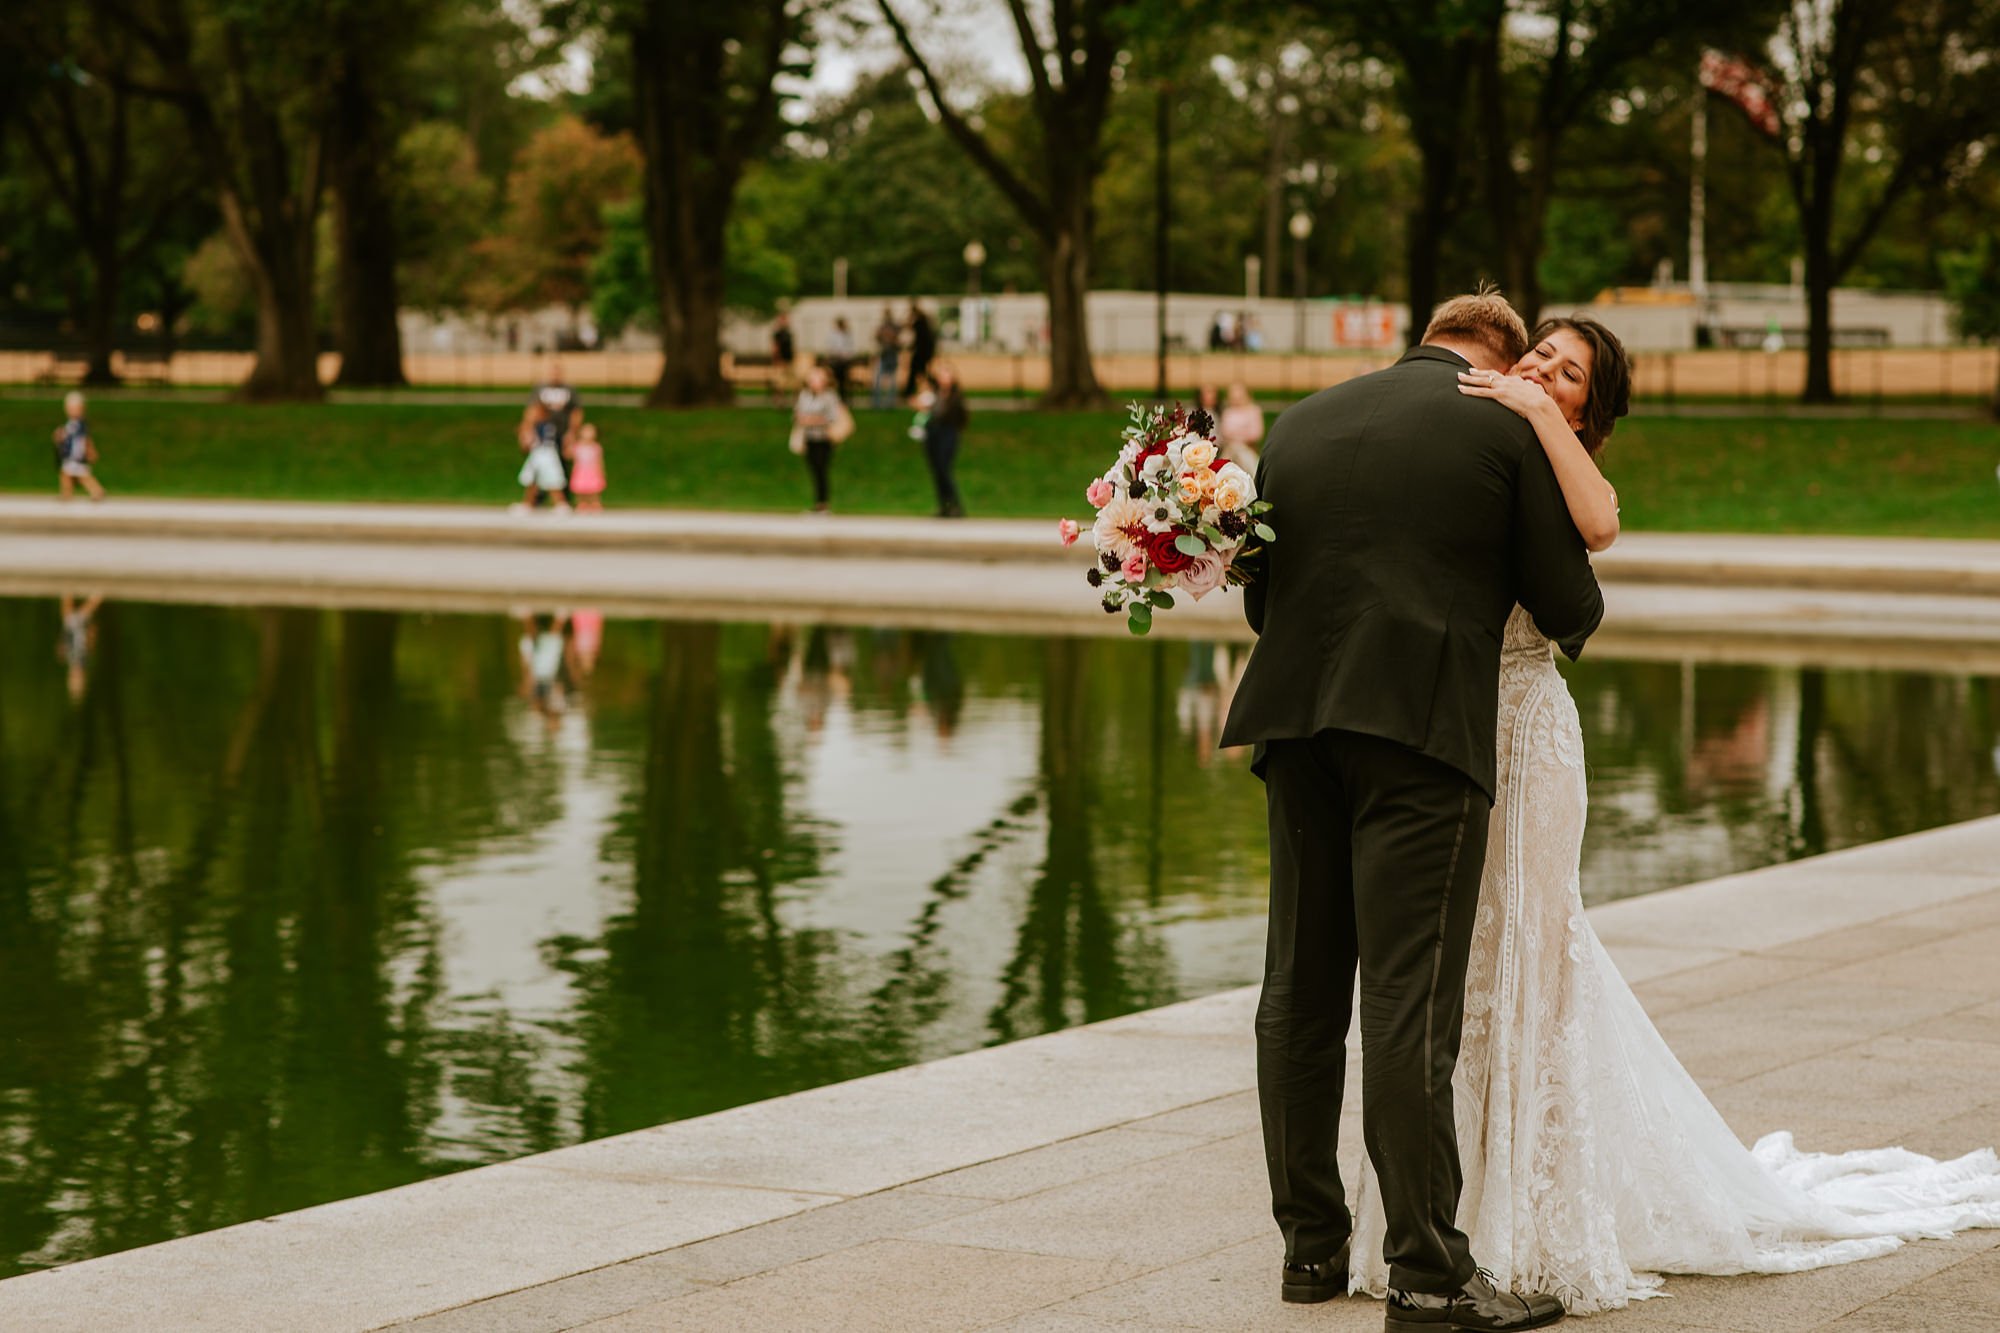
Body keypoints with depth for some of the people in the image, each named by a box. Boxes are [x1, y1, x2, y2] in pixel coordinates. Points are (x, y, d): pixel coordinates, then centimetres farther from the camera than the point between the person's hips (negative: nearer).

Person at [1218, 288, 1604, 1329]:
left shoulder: (1299, 422, 14)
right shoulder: (1507, 430, 1)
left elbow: (1260, 593, 16)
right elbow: (1566, 600, 4)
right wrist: (1571, 630, 27)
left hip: (1297, 728, 5)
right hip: (1424, 734, -5)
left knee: (1300, 994, 12)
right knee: (1409, 1001, -6)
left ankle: (1310, 1246, 19)